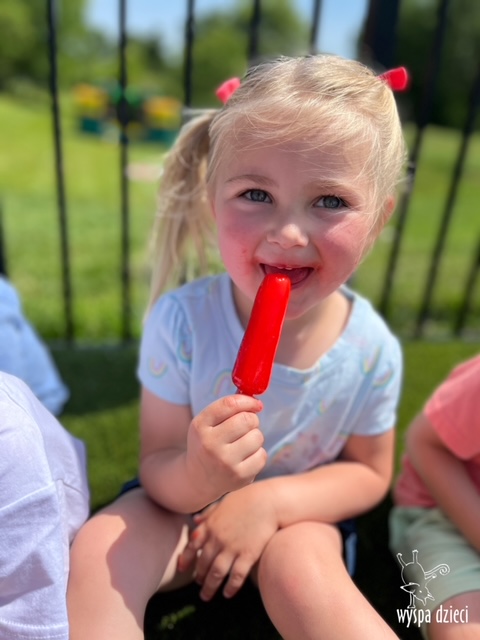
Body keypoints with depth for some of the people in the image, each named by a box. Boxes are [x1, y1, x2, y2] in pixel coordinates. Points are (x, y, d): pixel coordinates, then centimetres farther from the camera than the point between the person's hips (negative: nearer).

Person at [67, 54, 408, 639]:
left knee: (302, 570, -29)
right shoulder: (180, 321, -24)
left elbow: (369, 472, -5)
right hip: (185, 496, 0)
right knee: (99, 550, -24)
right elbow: (156, 468, -15)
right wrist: (195, 477, -40)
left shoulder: (371, 349, -19)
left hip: (297, 510, 1)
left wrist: (271, 500, -21)